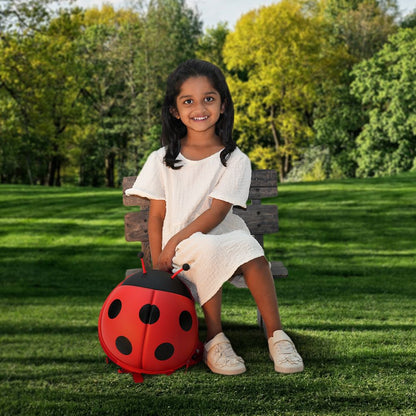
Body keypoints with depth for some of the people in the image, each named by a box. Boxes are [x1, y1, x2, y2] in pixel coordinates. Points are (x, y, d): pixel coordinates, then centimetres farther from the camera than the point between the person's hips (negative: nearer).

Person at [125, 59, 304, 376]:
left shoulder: (234, 160, 0)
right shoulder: (162, 160, 5)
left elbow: (217, 212, -10)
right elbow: (156, 216, 4)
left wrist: (175, 242, -20)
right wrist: (159, 266, -9)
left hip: (222, 235, 0)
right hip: (180, 250, 0)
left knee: (252, 254, -33)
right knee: (207, 251, -34)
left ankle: (276, 336, -21)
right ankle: (215, 342, -22)